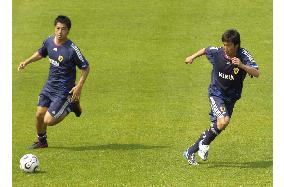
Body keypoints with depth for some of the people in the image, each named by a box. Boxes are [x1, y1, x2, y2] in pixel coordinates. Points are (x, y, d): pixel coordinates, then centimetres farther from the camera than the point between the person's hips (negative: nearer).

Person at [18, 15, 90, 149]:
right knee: (39, 115, 5)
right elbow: (41, 53, 19)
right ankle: (41, 141, 31)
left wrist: (79, 86, -20)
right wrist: (26, 62, 7)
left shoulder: (72, 50, -22)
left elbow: (86, 68, -13)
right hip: (49, 85, 6)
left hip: (63, 90, -6)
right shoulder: (49, 41, -3)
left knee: (48, 121, -9)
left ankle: (71, 106, 13)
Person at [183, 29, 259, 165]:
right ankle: (205, 143, 0)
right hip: (216, 93, -2)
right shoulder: (217, 52, -14)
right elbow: (206, 50, 9)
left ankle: (190, 152, 24)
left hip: (231, 97, 2)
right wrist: (193, 57, 22)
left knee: (216, 126, 7)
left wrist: (242, 66, -44)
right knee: (224, 121, -26)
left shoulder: (244, 56, -18)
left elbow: (256, 73, -30)